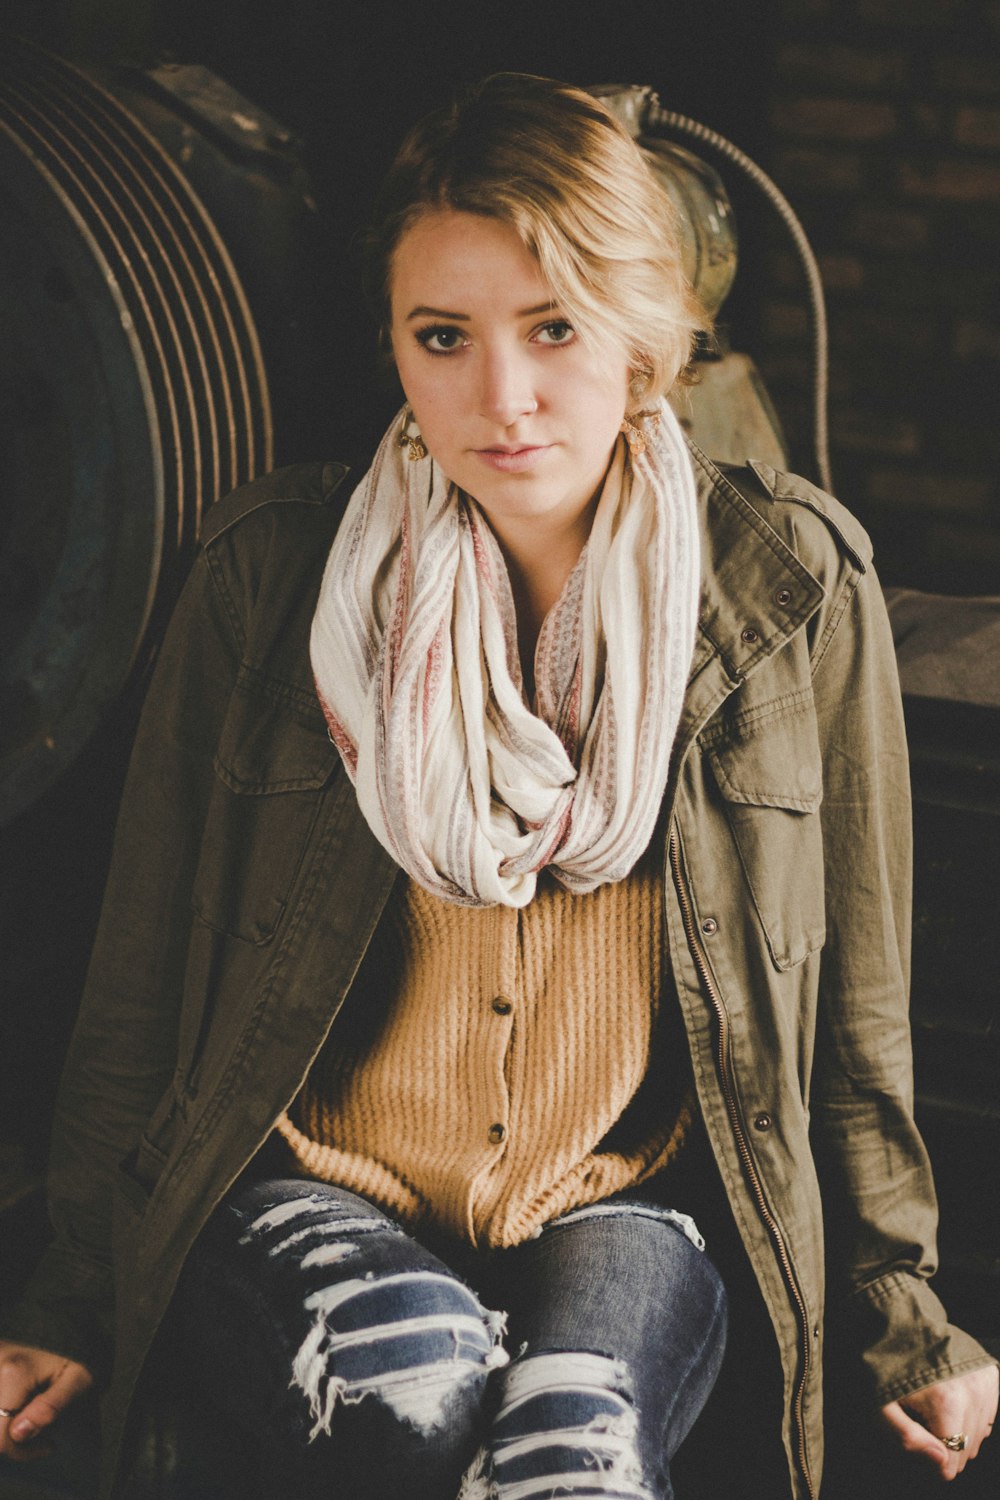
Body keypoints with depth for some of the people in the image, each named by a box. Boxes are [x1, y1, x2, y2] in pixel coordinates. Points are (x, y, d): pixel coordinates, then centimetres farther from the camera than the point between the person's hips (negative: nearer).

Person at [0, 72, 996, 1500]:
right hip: (311, 1194, 1)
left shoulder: (795, 584, -2)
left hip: (617, 1207, -1)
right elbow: (145, 980, 4)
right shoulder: (274, 576, -4)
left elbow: (853, 999, 8)